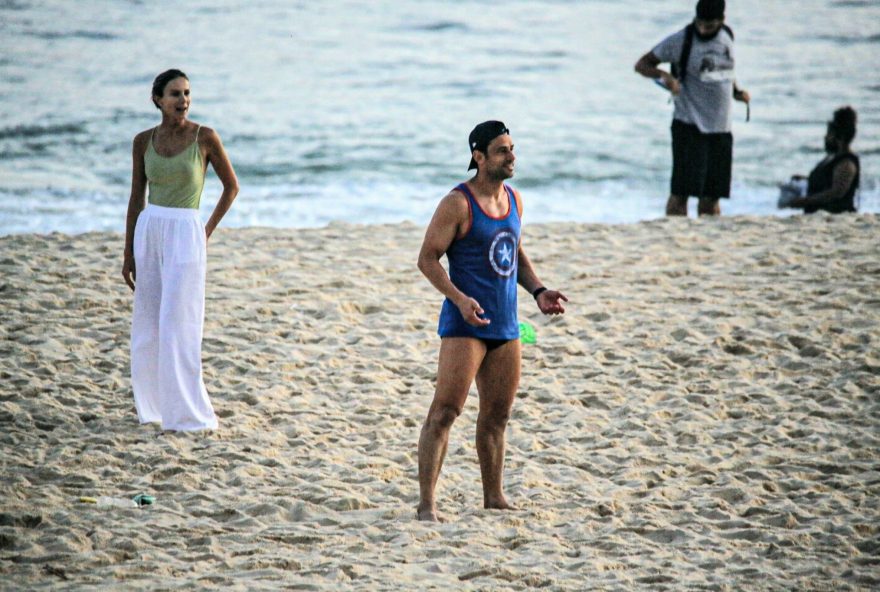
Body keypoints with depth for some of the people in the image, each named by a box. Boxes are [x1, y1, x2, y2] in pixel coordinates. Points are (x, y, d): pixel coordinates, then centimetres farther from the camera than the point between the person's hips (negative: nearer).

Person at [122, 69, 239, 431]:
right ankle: (153, 405, 21)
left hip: (185, 235, -4)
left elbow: (231, 186, 5)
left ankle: (188, 413, -3)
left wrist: (209, 230, 2)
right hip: (148, 232, 4)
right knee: (148, 325, 8)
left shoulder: (205, 138, -6)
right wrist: (128, 253, 7)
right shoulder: (144, 141, 4)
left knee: (178, 326, -8)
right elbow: (137, 197, 9)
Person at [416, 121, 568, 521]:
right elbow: (427, 258, -12)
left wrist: (538, 291, 11)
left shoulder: (513, 201, 12)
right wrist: (459, 299, -24)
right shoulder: (458, 203, -11)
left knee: (497, 414, 13)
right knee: (445, 410, -13)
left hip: (505, 324, 8)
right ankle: (426, 503, -16)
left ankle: (493, 499, 23)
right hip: (465, 323, -7)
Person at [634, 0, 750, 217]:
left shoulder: (726, 37, 7)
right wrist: (664, 75, -24)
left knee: (713, 192, 9)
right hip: (689, 126, -5)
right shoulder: (681, 40, -9)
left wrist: (736, 91, 7)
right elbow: (642, 65, -4)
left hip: (721, 128, 5)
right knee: (681, 190, -10)